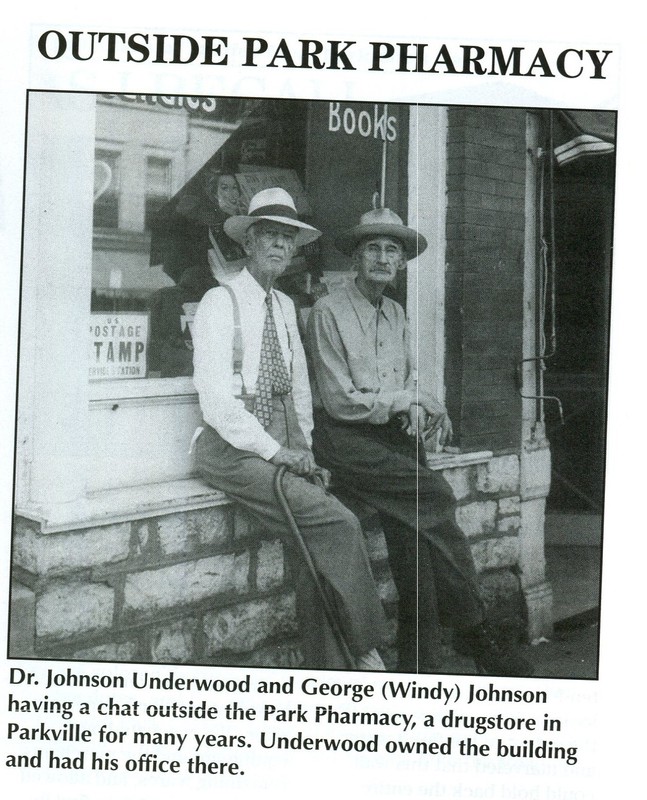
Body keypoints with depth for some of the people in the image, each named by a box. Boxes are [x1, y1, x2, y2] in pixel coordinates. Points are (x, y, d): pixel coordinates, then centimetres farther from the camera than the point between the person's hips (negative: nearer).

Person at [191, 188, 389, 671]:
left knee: (316, 544, -16)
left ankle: (326, 668, -7)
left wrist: (304, 447, 7)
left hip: (283, 437, 6)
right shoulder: (220, 303, -6)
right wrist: (275, 451, -17)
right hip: (233, 445, -6)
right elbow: (216, 400, -14)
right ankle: (367, 652, -9)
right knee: (338, 523, -21)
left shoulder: (285, 306, 17)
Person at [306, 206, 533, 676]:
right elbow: (340, 401, -9)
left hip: (391, 433, 6)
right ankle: (476, 631, -13)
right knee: (433, 493, -25)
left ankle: (421, 662, -16)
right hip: (345, 438, -6)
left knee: (410, 521, -20)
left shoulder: (395, 314, 18)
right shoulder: (329, 312, -4)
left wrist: (418, 415, -2)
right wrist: (409, 400, -10)